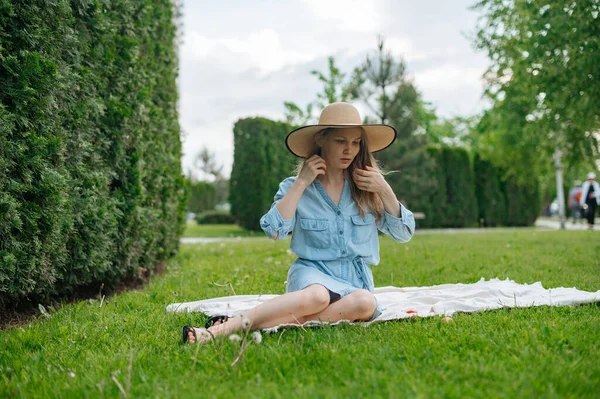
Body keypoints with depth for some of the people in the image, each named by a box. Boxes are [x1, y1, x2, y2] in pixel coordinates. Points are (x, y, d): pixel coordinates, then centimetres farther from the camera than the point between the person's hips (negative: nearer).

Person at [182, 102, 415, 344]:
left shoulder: (368, 187, 6)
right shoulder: (295, 187, 2)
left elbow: (404, 233, 6)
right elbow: (274, 231, -14)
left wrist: (384, 190, -7)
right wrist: (301, 183, -13)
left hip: (356, 279, 3)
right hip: (313, 273, -2)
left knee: (365, 303, -35)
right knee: (317, 296, -39)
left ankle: (280, 321, -34)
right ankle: (226, 326, -42)